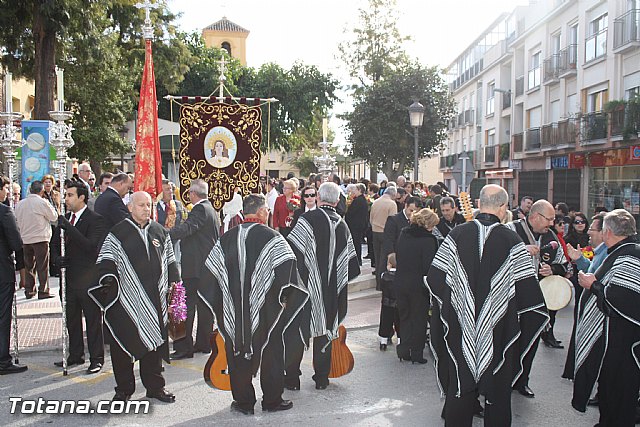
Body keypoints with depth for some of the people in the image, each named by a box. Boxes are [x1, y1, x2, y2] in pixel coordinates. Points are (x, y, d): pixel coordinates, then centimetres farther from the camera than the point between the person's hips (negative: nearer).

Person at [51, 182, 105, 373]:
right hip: (68, 276, 7)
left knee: (93, 320, 2)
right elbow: (55, 244, 18)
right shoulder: (65, 218, 11)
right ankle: (75, 355, 31)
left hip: (88, 278, -7)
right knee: (72, 319, 17)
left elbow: (91, 246, -22)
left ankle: (96, 359, 12)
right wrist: (57, 258, -4)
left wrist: (69, 228, -27)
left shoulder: (95, 219, -11)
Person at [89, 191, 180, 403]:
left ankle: (155, 385, 23)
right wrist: (107, 278, -22)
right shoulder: (118, 233, 0)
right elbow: (106, 260, -5)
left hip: (154, 301, 3)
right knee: (123, 345, 2)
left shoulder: (160, 233, 12)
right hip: (125, 300, -3)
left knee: (154, 343, 9)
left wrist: (174, 287, 12)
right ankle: (124, 389, 18)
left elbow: (170, 262, 17)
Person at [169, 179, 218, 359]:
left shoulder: (200, 209, -14)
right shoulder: (211, 209, 17)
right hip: (207, 265, 10)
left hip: (196, 268, -10)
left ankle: (184, 347, -4)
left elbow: (186, 228, -30)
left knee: (187, 306, -7)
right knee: (204, 305, 15)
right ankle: (204, 343, 23)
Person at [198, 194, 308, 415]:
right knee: (270, 353, 12)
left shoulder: (226, 239, 3)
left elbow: (209, 272, 6)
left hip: (235, 312, 3)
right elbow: (286, 268, -19)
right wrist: (282, 299, -6)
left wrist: (222, 305, 15)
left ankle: (243, 401, 22)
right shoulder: (271, 237, -11)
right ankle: (272, 400, 21)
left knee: (238, 355, 14)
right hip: (265, 311, -3)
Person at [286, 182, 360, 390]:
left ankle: (292, 378, 14)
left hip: (306, 285, -4)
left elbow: (293, 250, -18)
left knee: (297, 331, 8)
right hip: (331, 291, 4)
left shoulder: (308, 219, -14)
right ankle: (321, 378, 22)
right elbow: (352, 266, 7)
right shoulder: (342, 225, 3)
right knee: (325, 330, 15)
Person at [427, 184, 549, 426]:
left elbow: (435, 278, -3)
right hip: (498, 330, -1)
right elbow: (528, 289, -10)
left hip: (460, 328, 2)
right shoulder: (512, 241, -11)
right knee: (497, 388, 15)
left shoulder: (457, 235, -7)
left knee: (460, 387, 15)